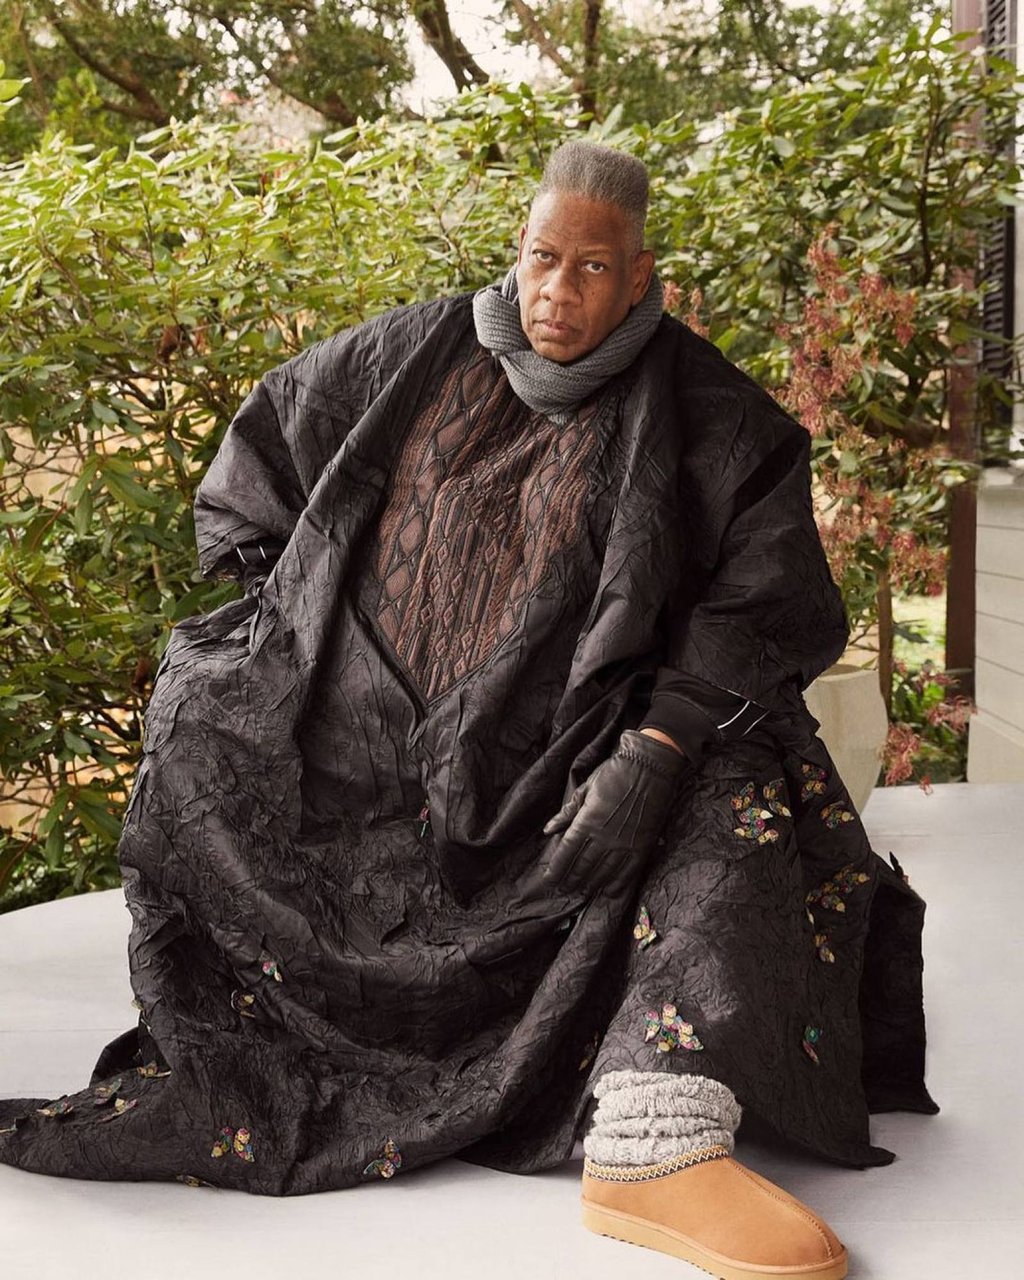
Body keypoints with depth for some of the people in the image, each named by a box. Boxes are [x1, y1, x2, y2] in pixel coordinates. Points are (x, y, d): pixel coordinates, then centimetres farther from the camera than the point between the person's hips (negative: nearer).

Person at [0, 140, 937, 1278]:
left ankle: (658, 1142, -46)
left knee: (731, 792, -28)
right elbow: (266, 435, 18)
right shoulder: (417, 355, 4)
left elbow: (762, 603, -12)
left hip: (552, 761, -2)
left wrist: (649, 754, -25)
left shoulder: (705, 418, -4)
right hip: (359, 733, 3)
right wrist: (268, 600, 6)